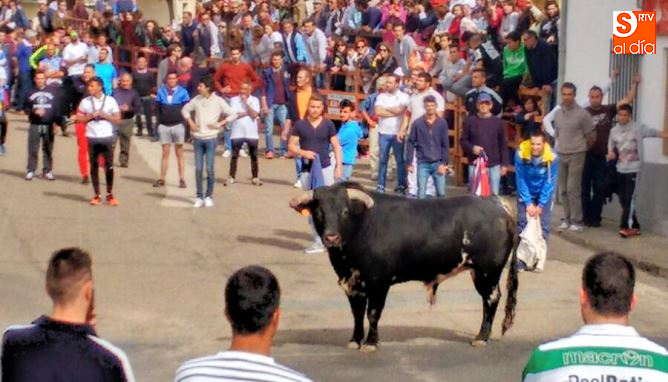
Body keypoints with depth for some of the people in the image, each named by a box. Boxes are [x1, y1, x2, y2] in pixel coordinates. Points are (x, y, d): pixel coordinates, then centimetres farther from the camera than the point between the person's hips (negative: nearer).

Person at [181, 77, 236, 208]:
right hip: (198, 139, 3)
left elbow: (233, 115, -3)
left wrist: (219, 124, -9)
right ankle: (199, 196, 10)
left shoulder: (218, 101, -5)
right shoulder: (196, 100, 2)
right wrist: (190, 123, 4)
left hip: (211, 138, -3)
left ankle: (209, 196, 8)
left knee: (209, 168, -3)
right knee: (198, 169, 3)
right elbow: (185, 109, 17)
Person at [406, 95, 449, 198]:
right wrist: (409, 163, -1)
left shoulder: (442, 123, 0)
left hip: (438, 163, 1)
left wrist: (444, 163, -5)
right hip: (422, 163, -1)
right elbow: (411, 143, 2)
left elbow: (446, 145, 2)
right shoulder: (417, 123, -2)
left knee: (441, 193, 4)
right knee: (421, 194, 1)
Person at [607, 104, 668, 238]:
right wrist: (611, 154, -7)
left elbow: (657, 133, -6)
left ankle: (626, 227, -10)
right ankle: (634, 226, 16)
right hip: (620, 170, 5)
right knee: (623, 200, 7)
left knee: (630, 199, -10)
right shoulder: (614, 131, 8)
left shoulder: (638, 128, -5)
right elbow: (611, 148, 15)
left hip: (633, 169, -5)